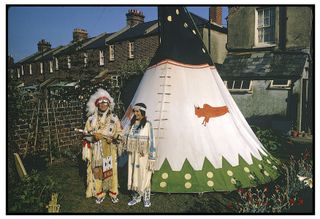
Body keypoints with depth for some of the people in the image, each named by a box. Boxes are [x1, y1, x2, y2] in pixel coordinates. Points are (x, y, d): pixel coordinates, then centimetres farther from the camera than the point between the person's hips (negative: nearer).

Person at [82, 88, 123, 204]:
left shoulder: (114, 118, 1)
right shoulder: (91, 119, 3)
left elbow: (119, 133, 4)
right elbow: (86, 134, 5)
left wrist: (113, 138, -15)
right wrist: (94, 136, -14)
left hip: (110, 151, 0)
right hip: (96, 151, 1)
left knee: (111, 171, 2)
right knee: (97, 171, 5)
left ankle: (113, 193, 20)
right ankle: (99, 194, 22)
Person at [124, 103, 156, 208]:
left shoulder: (147, 124, -10)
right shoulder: (132, 124, 8)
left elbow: (151, 141, -11)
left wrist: (152, 158, -13)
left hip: (143, 155, -5)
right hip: (133, 155, 5)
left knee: (144, 176, 2)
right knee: (133, 175, 11)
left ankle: (146, 198, 21)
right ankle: (136, 197, 28)